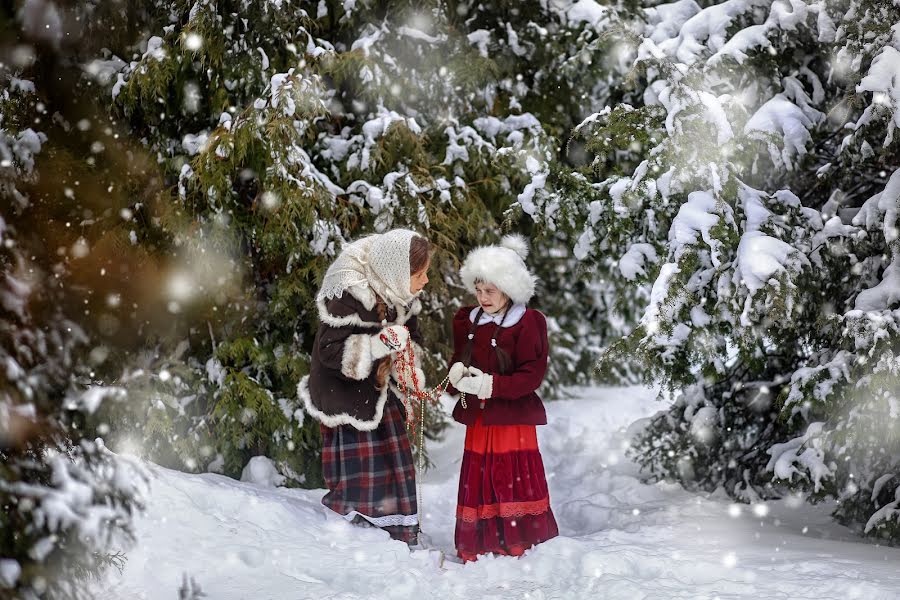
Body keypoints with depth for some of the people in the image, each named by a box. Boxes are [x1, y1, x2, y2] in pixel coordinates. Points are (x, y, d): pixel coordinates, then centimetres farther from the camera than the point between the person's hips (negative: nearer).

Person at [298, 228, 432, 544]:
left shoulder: (402, 297, -1)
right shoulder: (348, 297, -26)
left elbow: (410, 339, 16)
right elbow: (330, 352, -26)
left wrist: (410, 370, -2)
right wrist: (381, 343, -33)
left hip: (380, 394, 8)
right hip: (345, 398, -7)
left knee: (396, 464, 10)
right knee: (358, 477, -7)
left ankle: (401, 536, 20)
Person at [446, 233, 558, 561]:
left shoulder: (527, 323, -9)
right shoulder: (468, 321, 9)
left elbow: (532, 375, -14)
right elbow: (458, 359, 17)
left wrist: (490, 384, -23)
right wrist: (456, 371, -7)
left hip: (513, 417, -5)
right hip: (477, 418, 5)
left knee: (514, 483, -5)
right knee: (476, 483, 5)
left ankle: (519, 544, 4)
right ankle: (476, 549, 12)